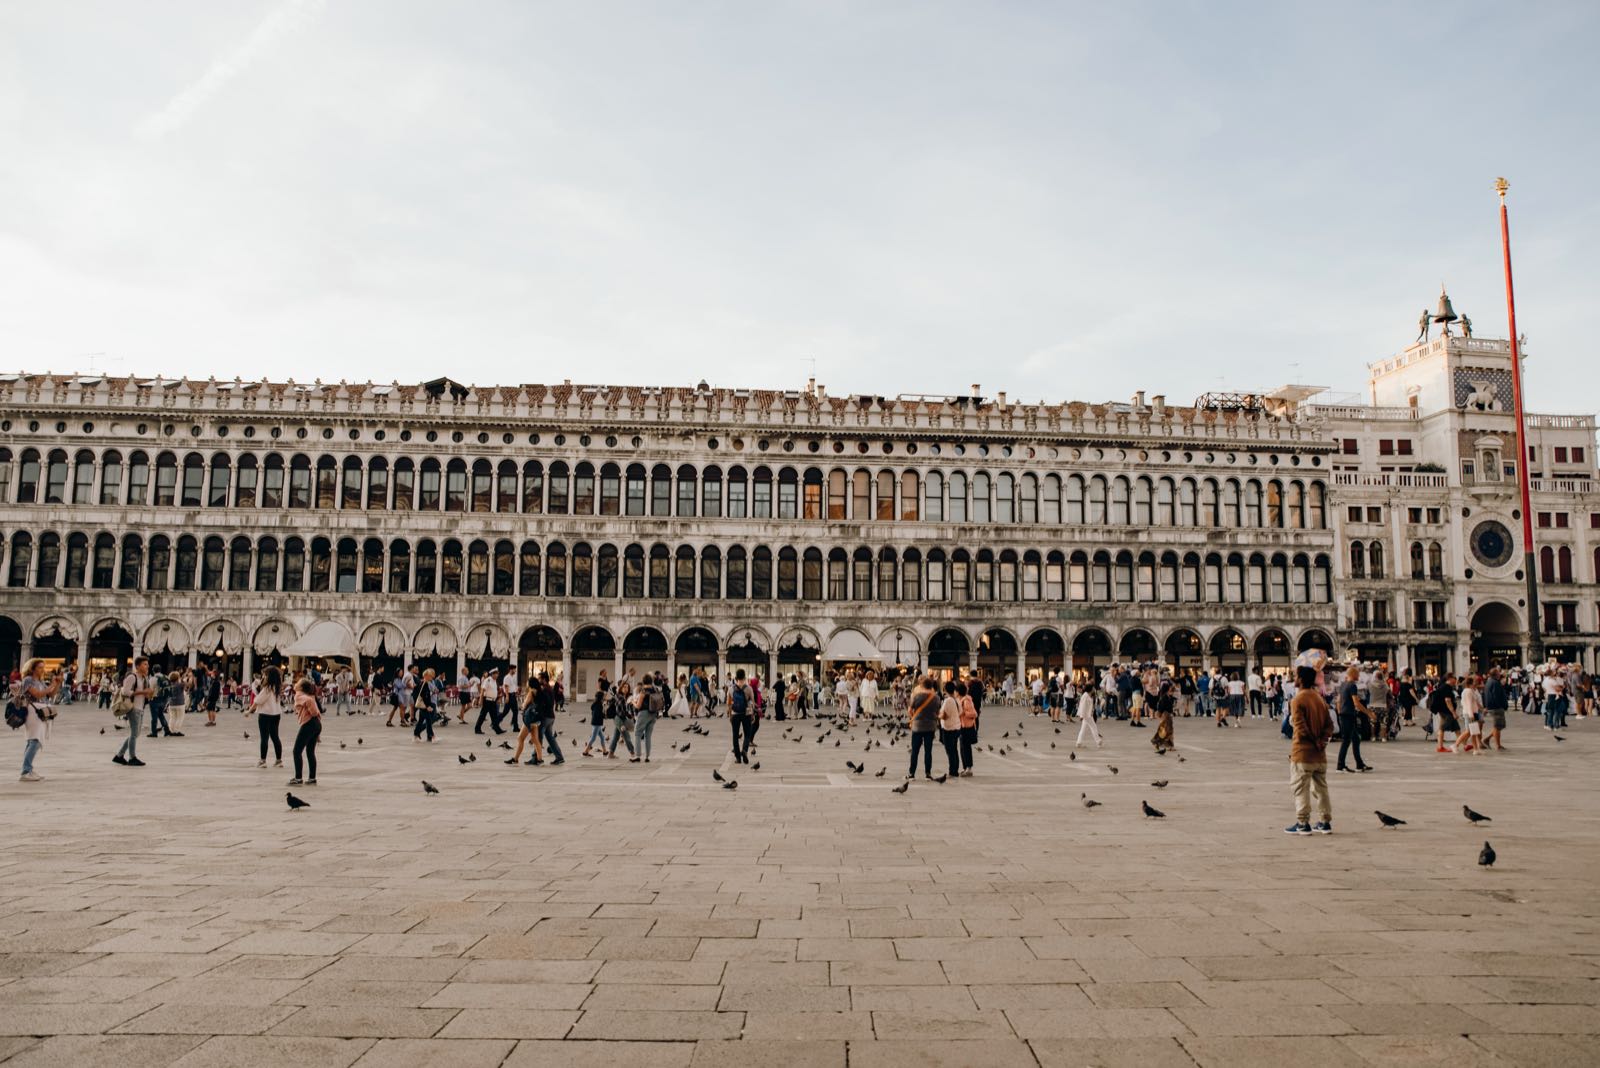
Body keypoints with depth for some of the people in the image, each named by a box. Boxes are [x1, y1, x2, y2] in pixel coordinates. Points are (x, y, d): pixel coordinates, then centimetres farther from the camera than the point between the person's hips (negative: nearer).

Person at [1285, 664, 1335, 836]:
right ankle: (1325, 822, 18)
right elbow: (1330, 725, 6)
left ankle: (1302, 823, 1)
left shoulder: (1297, 701, -14)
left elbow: (1301, 728, -20)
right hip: (1320, 754, 7)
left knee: (1300, 789, 0)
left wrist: (1314, 741, -8)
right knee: (1321, 788, 14)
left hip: (1302, 752, -7)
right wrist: (1322, 740, -4)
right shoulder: (1320, 699, 9)